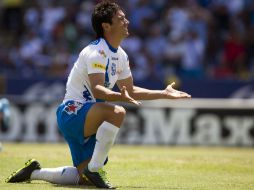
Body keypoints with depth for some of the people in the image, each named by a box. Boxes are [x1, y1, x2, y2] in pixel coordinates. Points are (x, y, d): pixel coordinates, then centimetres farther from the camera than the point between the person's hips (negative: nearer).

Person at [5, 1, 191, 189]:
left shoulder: (121, 55, 11)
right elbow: (97, 89, -30)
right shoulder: (96, 52, -18)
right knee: (117, 112, -36)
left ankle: (35, 172, 22)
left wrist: (164, 94, 17)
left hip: (87, 121, 10)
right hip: (72, 111, -10)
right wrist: (120, 96, -47)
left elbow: (130, 91, 21)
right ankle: (94, 170, -28)